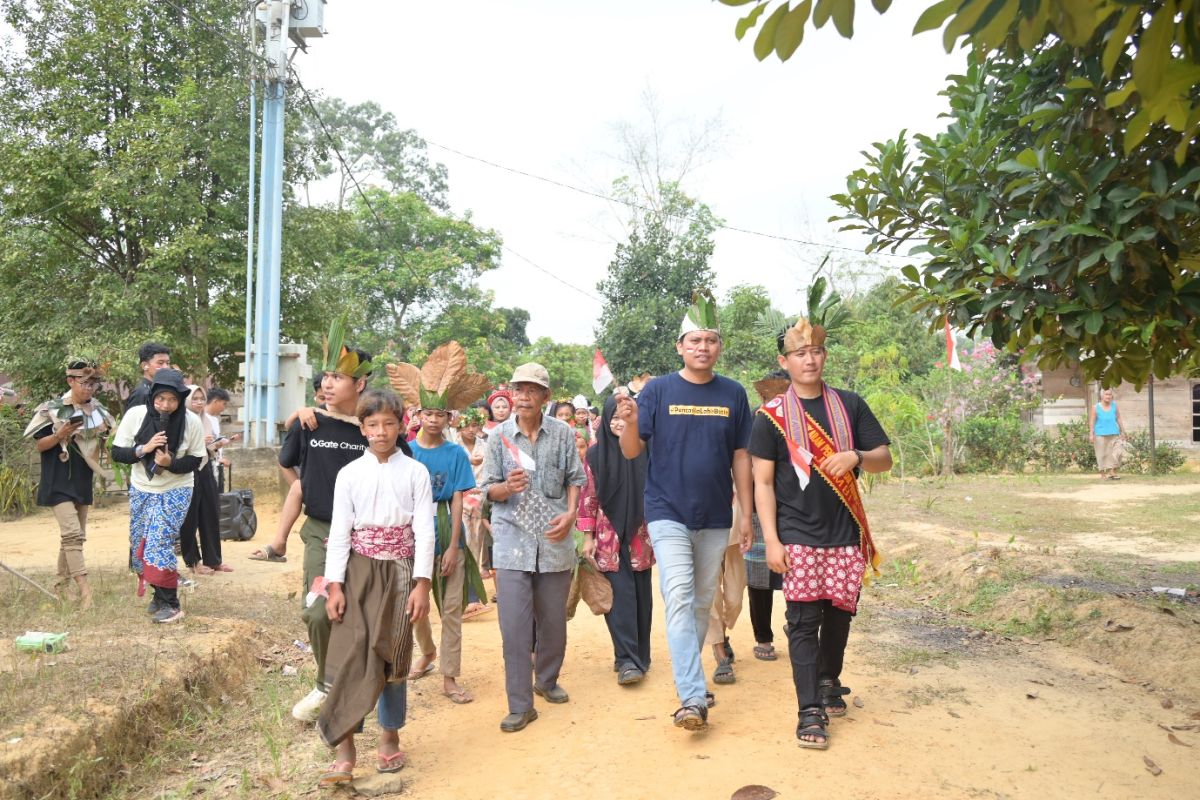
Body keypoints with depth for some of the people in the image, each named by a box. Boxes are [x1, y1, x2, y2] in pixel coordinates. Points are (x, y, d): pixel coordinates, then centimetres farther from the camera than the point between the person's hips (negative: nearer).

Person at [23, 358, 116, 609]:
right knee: (72, 534, -16)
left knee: (74, 536, 12)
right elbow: (39, 445, -6)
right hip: (59, 483, -6)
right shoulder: (53, 409, -8)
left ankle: (61, 587, 23)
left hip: (83, 482, 7)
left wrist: (104, 437, -4)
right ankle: (85, 589, -19)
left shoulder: (98, 411, 8)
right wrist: (60, 435, -23)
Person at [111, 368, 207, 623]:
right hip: (141, 490, 3)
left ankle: (170, 604, -4)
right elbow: (117, 452, -7)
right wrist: (143, 449, -25)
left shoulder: (191, 421, -15)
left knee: (159, 544, -15)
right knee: (140, 546, 9)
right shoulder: (135, 415, -12)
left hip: (175, 491, -3)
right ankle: (159, 595, 28)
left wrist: (170, 463, -26)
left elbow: (195, 460, -7)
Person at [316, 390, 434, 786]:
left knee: (391, 657, 8)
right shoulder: (349, 474, 2)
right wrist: (334, 585, -7)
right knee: (352, 655, -7)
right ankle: (344, 750, -1)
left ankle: (390, 738, 25)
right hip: (358, 569, 0)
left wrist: (422, 585, -9)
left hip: (399, 570, 0)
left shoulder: (416, 473, 0)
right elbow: (339, 531, 0)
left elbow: (424, 531, -3)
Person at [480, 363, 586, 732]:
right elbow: (490, 489, 3)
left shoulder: (563, 433, 2)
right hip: (512, 539, -1)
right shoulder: (499, 435, 1)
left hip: (554, 539, 1)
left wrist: (570, 513, -9)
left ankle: (547, 680, 37)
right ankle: (520, 705, 4)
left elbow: (575, 478, 8)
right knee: (514, 625, -6)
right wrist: (508, 486, -19)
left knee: (553, 620, 13)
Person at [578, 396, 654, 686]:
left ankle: (639, 656, 20)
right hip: (609, 537, -2)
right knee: (620, 596, -6)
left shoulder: (644, 452, 4)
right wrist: (588, 537, -1)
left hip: (640, 536, 2)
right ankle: (627, 660, -3)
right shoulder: (595, 454, 1)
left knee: (641, 596, 7)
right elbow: (588, 497, 2)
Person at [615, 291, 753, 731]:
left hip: (715, 517, 3)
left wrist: (746, 514, 5)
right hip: (668, 513, -3)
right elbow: (632, 450, -4)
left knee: (702, 602, 14)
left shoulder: (733, 394, 3)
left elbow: (740, 456, 7)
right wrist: (629, 421, -25)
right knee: (679, 599, -12)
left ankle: (688, 675, 33)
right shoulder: (658, 390, -3)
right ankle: (693, 698, -10)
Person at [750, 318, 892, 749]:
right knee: (804, 620, -3)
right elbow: (762, 481, -2)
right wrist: (771, 540, -9)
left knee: (839, 612, 12)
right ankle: (811, 711, 4)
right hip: (798, 536, -3)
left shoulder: (850, 405, 7)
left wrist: (855, 456, -14)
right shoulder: (772, 415, 0)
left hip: (846, 534, 3)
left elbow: (884, 459, 8)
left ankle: (829, 682, 36)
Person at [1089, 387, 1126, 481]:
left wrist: (1122, 432, 11)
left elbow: (1119, 419, 11)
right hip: (1100, 434, -3)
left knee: (1113, 453, -3)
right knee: (1102, 454, 0)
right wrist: (1091, 434, -8)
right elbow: (1092, 421, -3)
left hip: (1113, 434, 3)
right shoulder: (1096, 407, -2)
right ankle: (1103, 474, 4)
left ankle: (1112, 472, 2)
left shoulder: (1114, 406, 6)